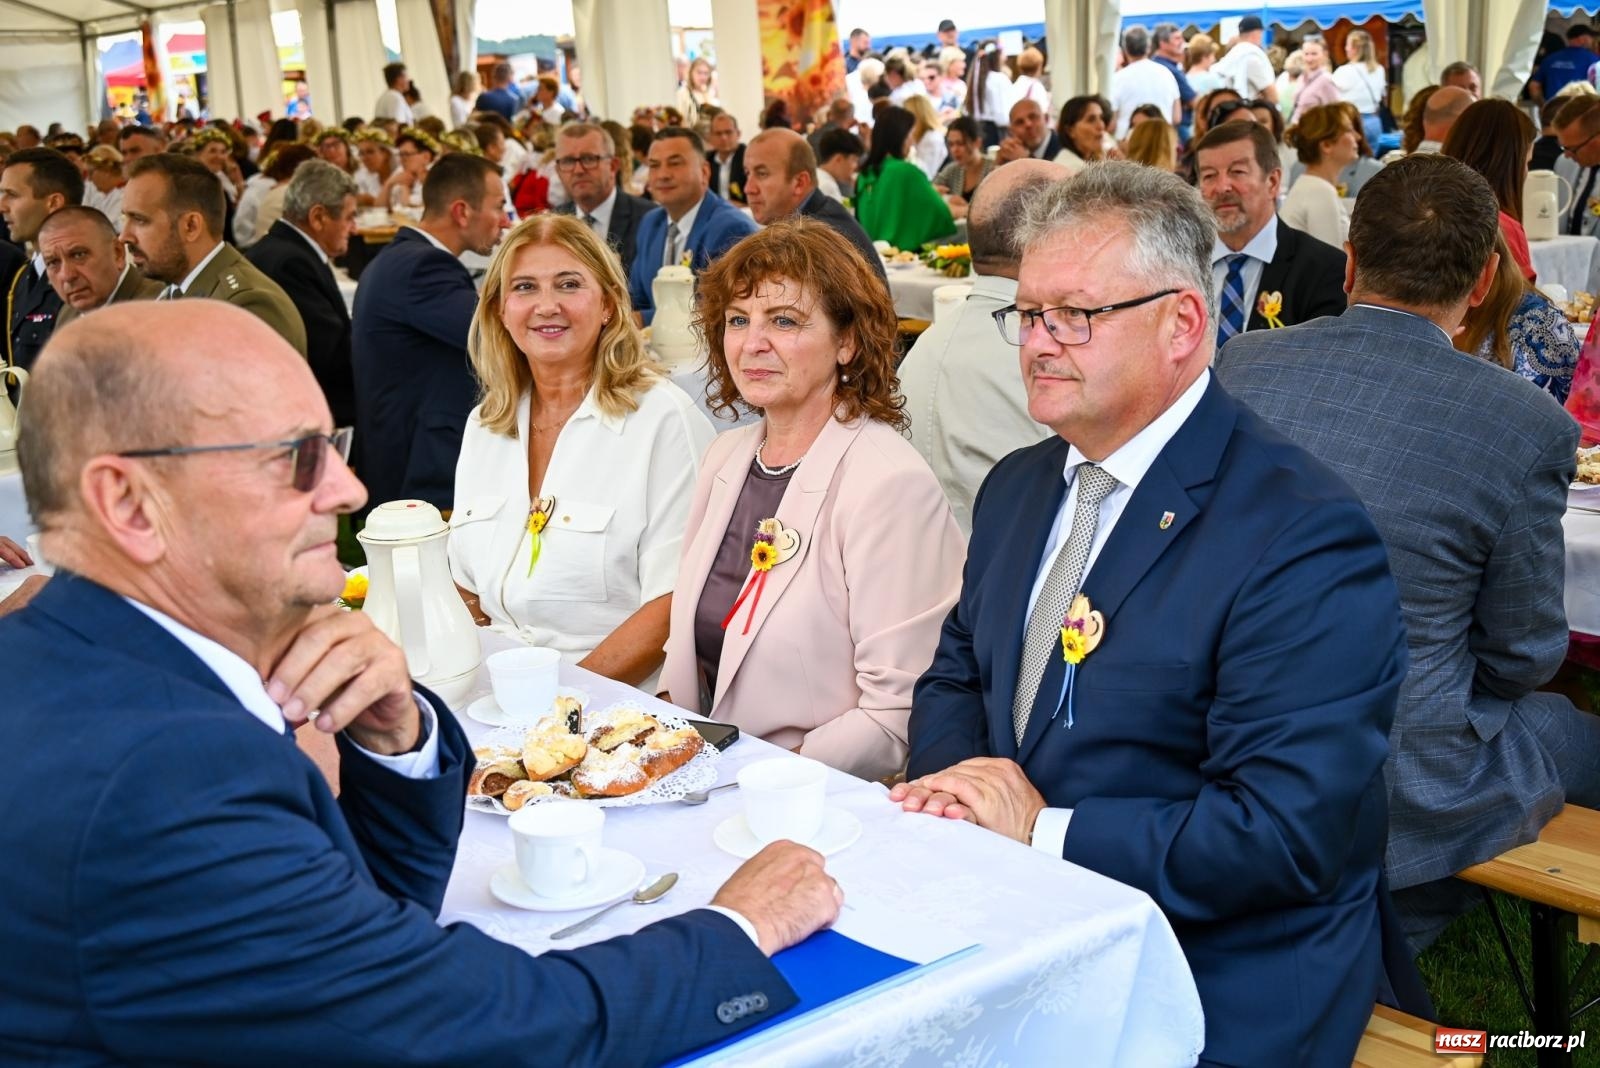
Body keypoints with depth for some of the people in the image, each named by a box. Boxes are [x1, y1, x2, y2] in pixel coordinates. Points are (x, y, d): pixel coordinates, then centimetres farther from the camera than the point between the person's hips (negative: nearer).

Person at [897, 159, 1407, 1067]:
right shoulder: (1017, 487, 8)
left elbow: (1288, 831, -23)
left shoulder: (1304, 536, -18)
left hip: (1221, 990, -7)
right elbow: (955, 677, 17)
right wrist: (953, 780, -6)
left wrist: (1047, 828, -19)